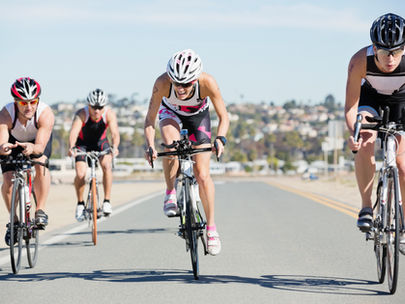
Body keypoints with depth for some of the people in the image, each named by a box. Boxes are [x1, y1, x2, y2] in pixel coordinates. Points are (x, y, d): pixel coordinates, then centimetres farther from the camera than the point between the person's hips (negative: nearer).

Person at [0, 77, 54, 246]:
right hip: (14, 140, 1)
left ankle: (40, 210, -17)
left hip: (39, 140, -1)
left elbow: (40, 146, -45)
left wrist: (32, 148, -68)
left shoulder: (45, 114, -37)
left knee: (41, 165, -32)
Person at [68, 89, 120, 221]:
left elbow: (115, 133, -37)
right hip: (83, 143, -1)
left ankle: (107, 201, -12)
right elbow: (74, 132, -45)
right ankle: (80, 203, 4)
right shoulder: (82, 114, -31)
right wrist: (71, 148, -64)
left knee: (107, 166, -25)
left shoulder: (109, 114, -26)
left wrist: (114, 146, -59)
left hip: (100, 142, 1)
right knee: (80, 174, -19)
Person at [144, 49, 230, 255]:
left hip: (198, 116, 0)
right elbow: (150, 119, -29)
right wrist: (150, 146, -45)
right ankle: (170, 194, -15)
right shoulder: (162, 83, -36)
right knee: (172, 142, -36)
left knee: (202, 175, -8)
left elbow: (223, 117, -26)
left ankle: (211, 228, 5)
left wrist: (220, 138, -45)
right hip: (171, 113, 0)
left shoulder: (207, 82, -36)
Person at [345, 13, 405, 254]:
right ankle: (367, 208, -17)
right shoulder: (360, 61, -35)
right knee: (365, 145, -29)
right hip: (370, 97, 0)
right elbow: (351, 107, -31)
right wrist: (353, 133, -49)